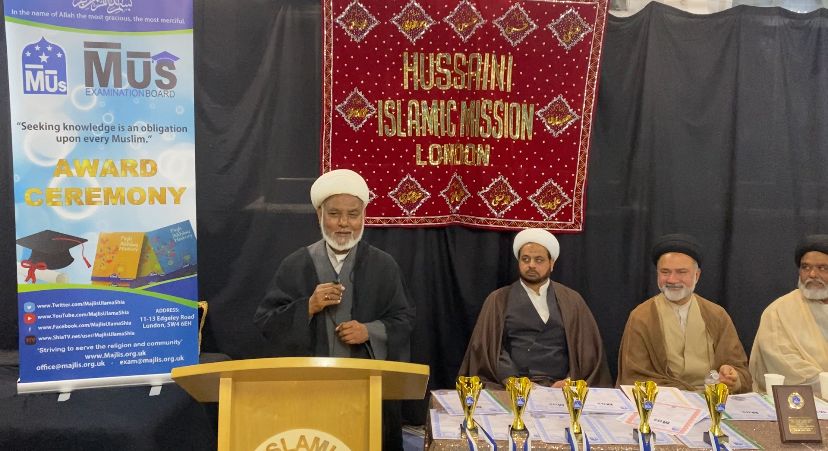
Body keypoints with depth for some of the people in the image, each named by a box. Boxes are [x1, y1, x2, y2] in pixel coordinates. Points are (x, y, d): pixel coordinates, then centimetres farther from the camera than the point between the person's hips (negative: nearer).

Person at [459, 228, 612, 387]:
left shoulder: (571, 300, 14)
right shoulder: (498, 300, 10)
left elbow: (589, 347, 10)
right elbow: (487, 347, 3)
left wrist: (571, 381, -6)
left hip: (558, 387, 1)